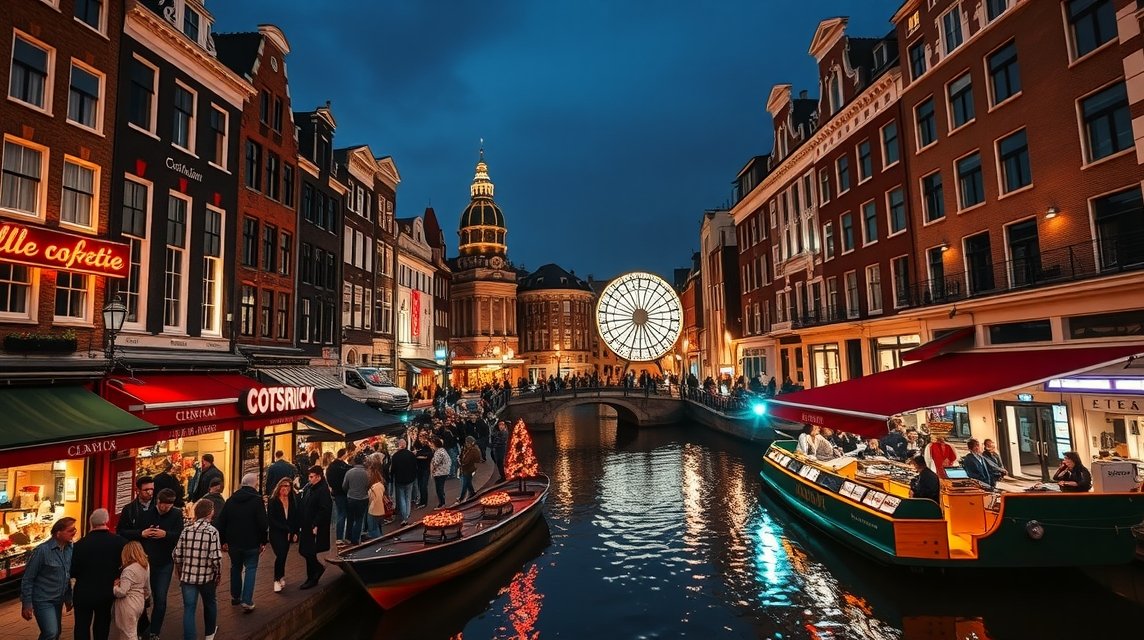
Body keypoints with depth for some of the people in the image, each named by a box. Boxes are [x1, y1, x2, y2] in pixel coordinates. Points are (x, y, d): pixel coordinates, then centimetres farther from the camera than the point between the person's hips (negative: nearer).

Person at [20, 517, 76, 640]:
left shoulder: (70, 549, 0)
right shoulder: (42, 550, -18)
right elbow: (27, 578, -11)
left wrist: (68, 598, 13)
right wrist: (26, 604, -11)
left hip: (58, 600, 6)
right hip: (43, 600, -6)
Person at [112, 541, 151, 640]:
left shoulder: (129, 570, -22)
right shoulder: (146, 565, 3)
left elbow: (122, 592, -23)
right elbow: (147, 587, 14)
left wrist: (114, 587, -5)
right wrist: (146, 598, 25)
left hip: (128, 605, -8)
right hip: (139, 602, 8)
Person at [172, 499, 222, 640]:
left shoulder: (186, 530, -3)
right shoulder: (212, 531, -15)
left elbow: (177, 555, 1)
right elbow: (216, 558, -18)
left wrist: (181, 572, 17)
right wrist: (218, 574, -1)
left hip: (187, 576, 2)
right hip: (206, 576, -2)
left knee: (189, 609, 8)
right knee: (210, 604, 22)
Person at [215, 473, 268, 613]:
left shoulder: (231, 500, 2)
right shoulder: (257, 500, -13)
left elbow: (221, 522, 4)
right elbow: (263, 524, -15)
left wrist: (223, 541, 13)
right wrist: (263, 542, -4)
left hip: (233, 543, 5)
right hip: (251, 543, -5)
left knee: (236, 568, 22)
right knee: (250, 569, 4)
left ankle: (235, 596, 33)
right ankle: (247, 602, -2)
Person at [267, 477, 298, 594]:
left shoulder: (293, 501, 6)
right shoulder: (273, 501, -6)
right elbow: (271, 519, -10)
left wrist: (295, 532, 2)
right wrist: (286, 528, -13)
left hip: (288, 534, 4)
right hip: (276, 533, -4)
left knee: (283, 556, 8)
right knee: (280, 555, -16)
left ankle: (281, 577, 26)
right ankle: (277, 580, -1)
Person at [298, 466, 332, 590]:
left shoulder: (323, 490, -19)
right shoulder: (308, 487, 7)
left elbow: (324, 510, -22)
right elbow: (302, 506, 14)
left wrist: (316, 526, -20)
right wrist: (300, 523, 10)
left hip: (315, 528, -8)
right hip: (306, 526, 8)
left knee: (309, 552, 0)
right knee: (303, 551, 13)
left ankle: (312, 579, 18)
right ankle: (318, 568, 30)